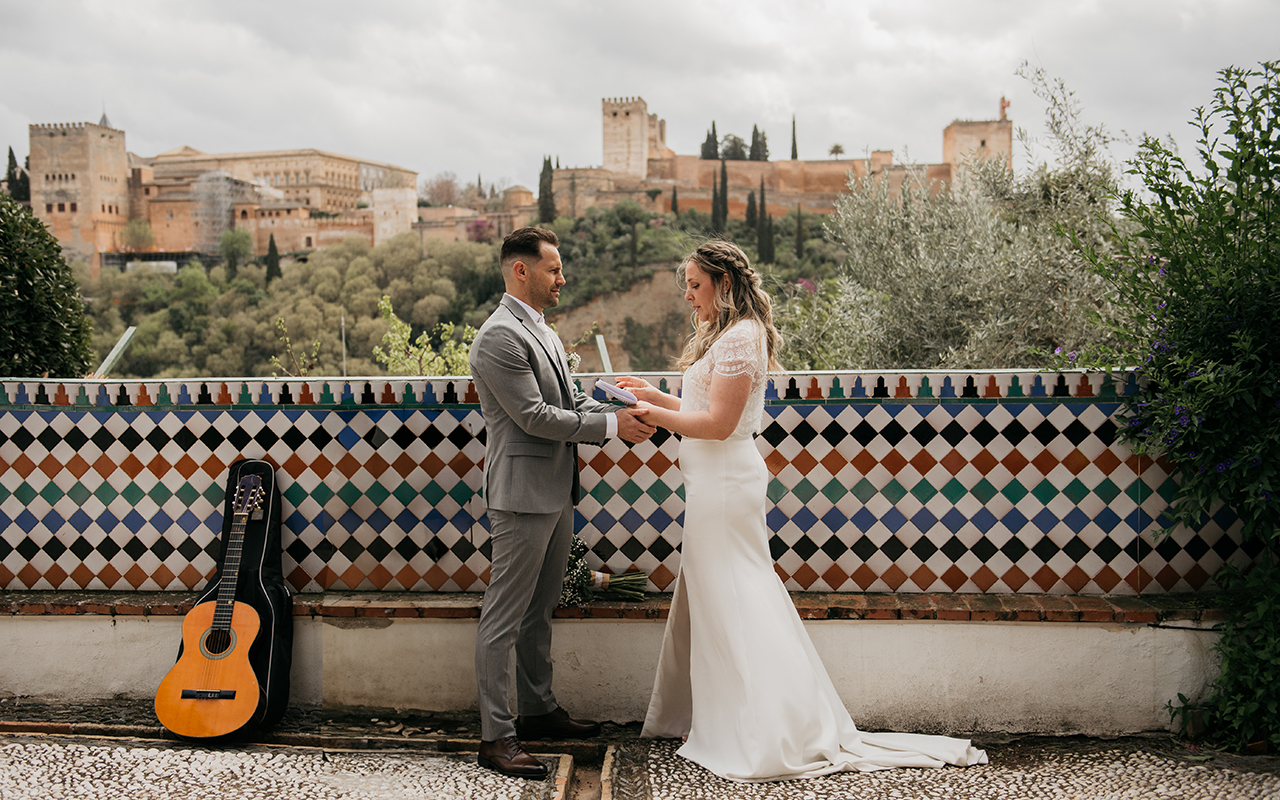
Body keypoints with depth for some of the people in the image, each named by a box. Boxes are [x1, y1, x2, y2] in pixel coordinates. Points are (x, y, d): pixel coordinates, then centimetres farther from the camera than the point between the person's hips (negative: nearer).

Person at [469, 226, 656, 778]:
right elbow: (534, 416, -21)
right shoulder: (499, 338, -16)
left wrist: (623, 415, -1)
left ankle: (538, 711, 31)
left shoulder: (543, 333, 16)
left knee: (539, 610, 18)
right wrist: (612, 426, -16)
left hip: (556, 493, 10)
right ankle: (496, 737, 4)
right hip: (522, 494, -10)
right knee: (504, 618, -3)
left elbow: (572, 402, 17)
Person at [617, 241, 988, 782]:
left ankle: (769, 738, 7)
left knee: (731, 605, -3)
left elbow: (718, 423, -20)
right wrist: (657, 396, 13)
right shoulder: (724, 335, 16)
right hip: (716, 486, 10)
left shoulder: (739, 338, -16)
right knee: (709, 600, 15)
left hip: (725, 487, -10)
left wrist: (653, 414, -13)